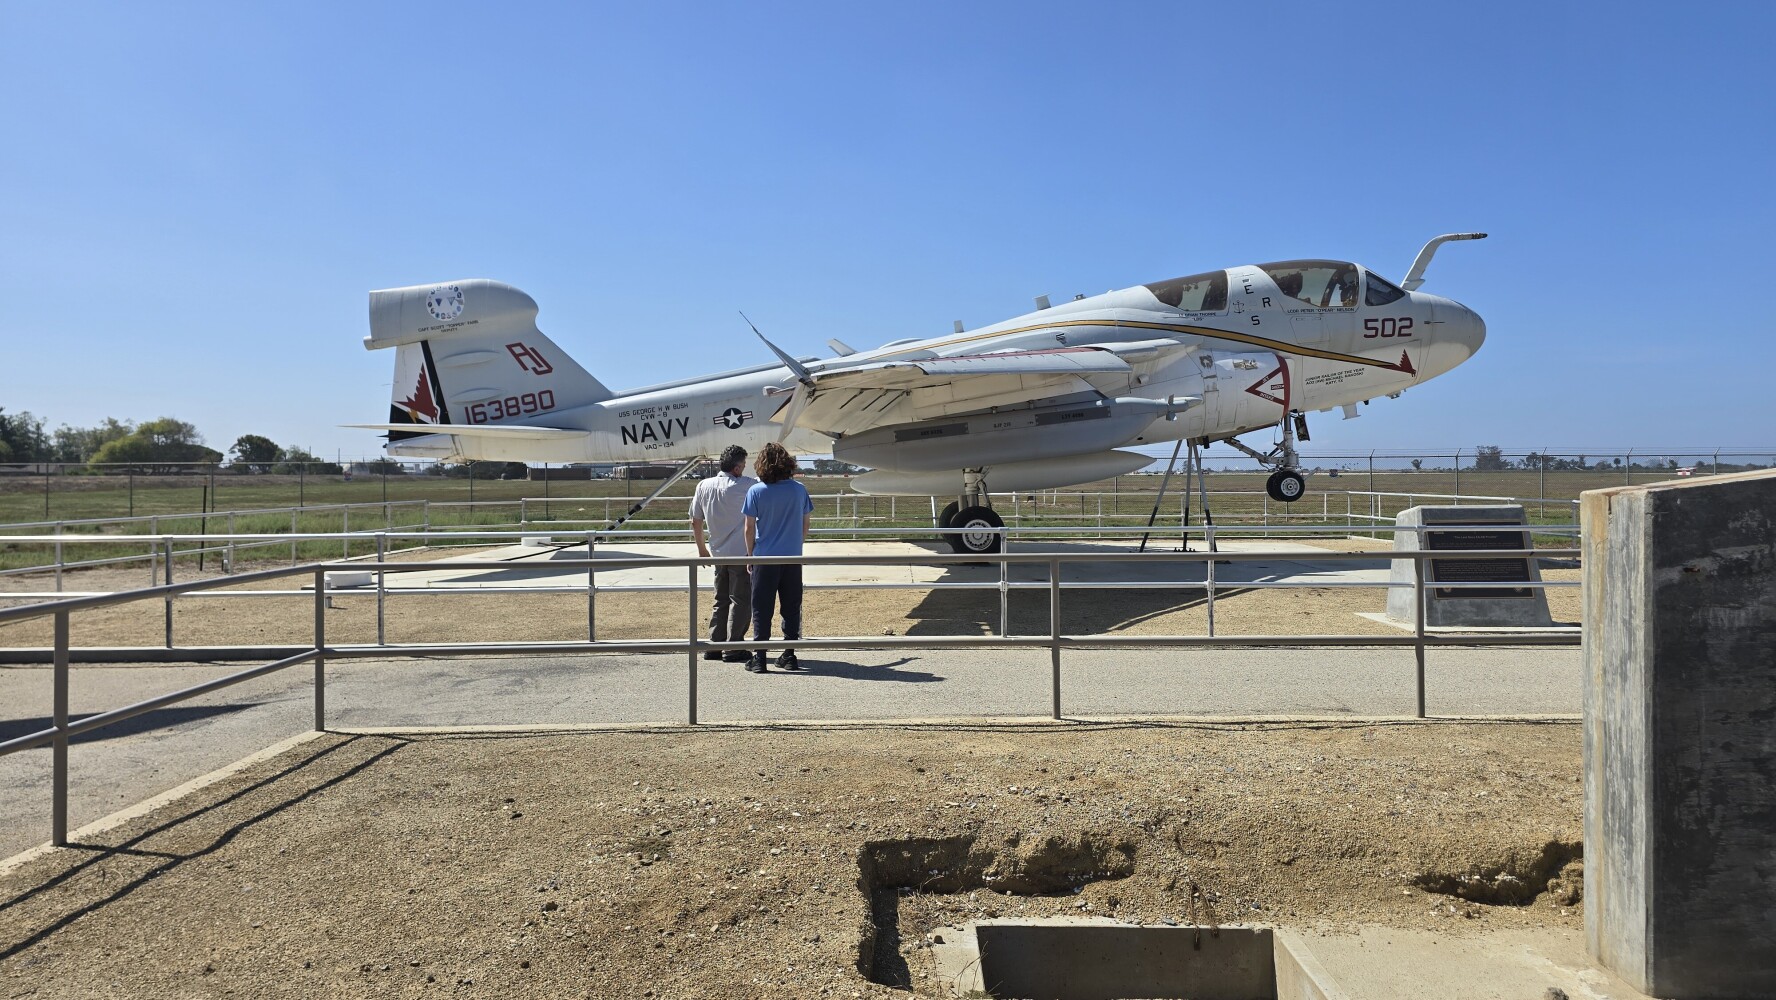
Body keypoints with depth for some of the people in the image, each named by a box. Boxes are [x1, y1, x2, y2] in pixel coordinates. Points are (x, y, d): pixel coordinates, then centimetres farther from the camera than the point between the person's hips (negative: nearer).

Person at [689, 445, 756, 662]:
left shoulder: (704, 486, 4)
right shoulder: (744, 485, -13)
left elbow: (695, 522, 11)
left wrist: (701, 548, 21)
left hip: (719, 554, 6)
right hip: (741, 553, -6)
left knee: (721, 600, 16)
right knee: (740, 600, 2)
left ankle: (714, 646, 15)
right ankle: (733, 648, 1)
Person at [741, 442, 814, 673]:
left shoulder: (756, 491, -8)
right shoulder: (799, 490, 0)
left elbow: (750, 528, -5)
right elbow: (806, 522, 8)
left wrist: (750, 554, 6)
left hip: (764, 559, -2)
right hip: (793, 559, 2)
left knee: (761, 610, 5)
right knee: (791, 608, 11)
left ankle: (759, 657, 5)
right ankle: (789, 655, 15)